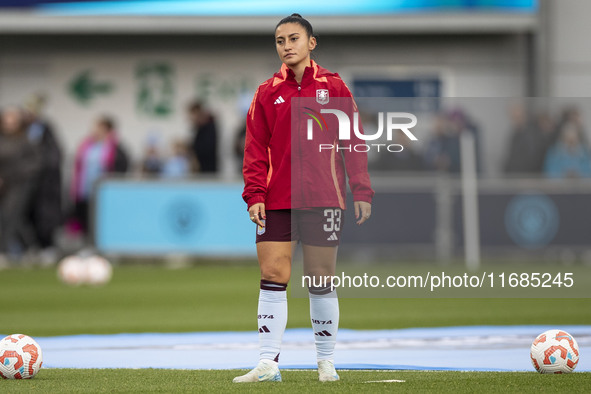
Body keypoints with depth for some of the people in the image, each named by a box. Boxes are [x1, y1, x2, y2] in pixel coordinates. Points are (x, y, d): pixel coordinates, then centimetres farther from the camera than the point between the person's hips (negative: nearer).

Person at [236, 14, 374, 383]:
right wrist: (255, 195, -6)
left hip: (323, 200, -1)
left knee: (321, 280, 3)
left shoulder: (332, 86, 4)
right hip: (277, 201, 1)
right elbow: (256, 148, 5)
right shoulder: (268, 92, 8)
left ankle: (327, 362, 15)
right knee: (272, 277, -6)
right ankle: (268, 363, -7)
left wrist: (362, 191, -2)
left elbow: (353, 141, 4)